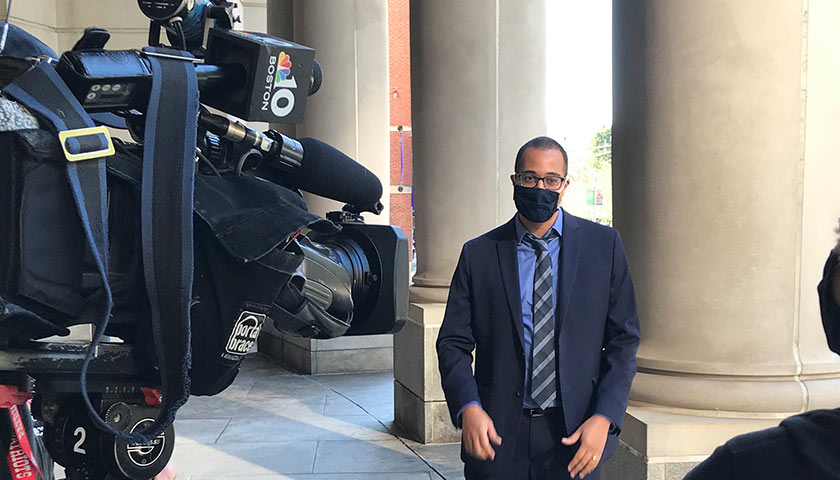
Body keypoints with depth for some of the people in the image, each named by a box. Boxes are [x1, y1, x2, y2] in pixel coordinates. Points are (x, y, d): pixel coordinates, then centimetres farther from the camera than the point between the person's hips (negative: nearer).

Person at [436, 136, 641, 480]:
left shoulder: (604, 245, 2)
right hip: (497, 434, 1)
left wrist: (604, 418, -10)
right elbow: (453, 342, 2)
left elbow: (624, 339, 1)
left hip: (575, 434, 0)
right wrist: (468, 407, -14)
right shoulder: (478, 254, 3)